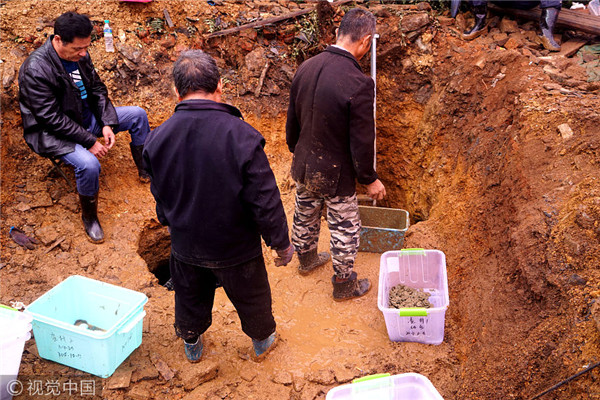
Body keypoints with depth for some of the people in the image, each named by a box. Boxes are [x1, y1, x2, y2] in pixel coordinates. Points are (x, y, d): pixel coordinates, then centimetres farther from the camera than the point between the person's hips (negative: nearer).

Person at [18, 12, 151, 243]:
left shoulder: (79, 54, -6)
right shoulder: (35, 71, -28)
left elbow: (97, 89, 4)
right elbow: (52, 119, -27)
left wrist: (107, 124, -9)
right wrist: (90, 141, -25)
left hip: (85, 116, 8)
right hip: (52, 131, -7)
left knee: (138, 115, 2)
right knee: (89, 164, -34)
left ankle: (145, 172, 18)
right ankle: (89, 216, -7)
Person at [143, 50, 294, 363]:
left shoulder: (157, 139, -14)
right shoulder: (241, 137, -28)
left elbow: (159, 197, 2)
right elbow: (265, 200, -22)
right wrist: (281, 243, -7)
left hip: (186, 245, 3)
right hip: (236, 247, -3)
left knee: (190, 296, 28)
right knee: (251, 296, 24)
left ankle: (191, 343, 54)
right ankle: (262, 340, 50)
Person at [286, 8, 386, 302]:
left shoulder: (305, 68, -7)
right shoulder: (359, 84, -27)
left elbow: (292, 121, 5)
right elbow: (362, 142, -21)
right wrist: (370, 180, -5)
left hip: (304, 167, 7)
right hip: (335, 175, -6)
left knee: (305, 216, 28)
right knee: (345, 230, 15)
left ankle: (306, 258, 53)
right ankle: (344, 285, 33)